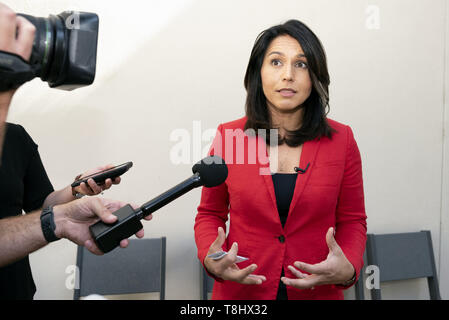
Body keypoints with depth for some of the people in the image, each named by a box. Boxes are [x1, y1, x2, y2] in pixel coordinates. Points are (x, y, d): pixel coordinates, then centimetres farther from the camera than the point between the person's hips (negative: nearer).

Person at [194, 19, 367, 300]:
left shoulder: (341, 140, -6)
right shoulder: (228, 137, -7)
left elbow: (352, 221, 2)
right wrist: (211, 260, -15)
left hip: (318, 291, 1)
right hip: (240, 290, 0)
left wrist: (347, 269, -16)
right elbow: (210, 213, 3)